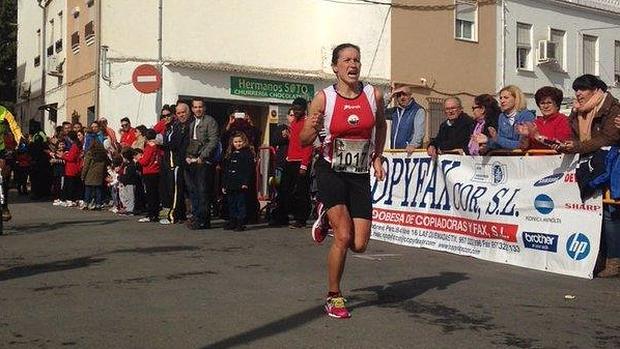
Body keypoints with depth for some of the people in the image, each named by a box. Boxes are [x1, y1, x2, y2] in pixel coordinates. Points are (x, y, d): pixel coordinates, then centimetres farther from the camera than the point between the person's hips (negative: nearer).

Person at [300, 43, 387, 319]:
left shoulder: (374, 95, -1)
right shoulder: (323, 98, -8)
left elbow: (381, 125, 20)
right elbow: (304, 141, -2)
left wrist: (377, 158, 11)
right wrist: (311, 129, -24)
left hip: (360, 175, 3)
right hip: (331, 173, -3)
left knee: (359, 245, -1)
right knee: (343, 237, -15)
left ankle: (328, 218, 32)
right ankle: (334, 298, 6)